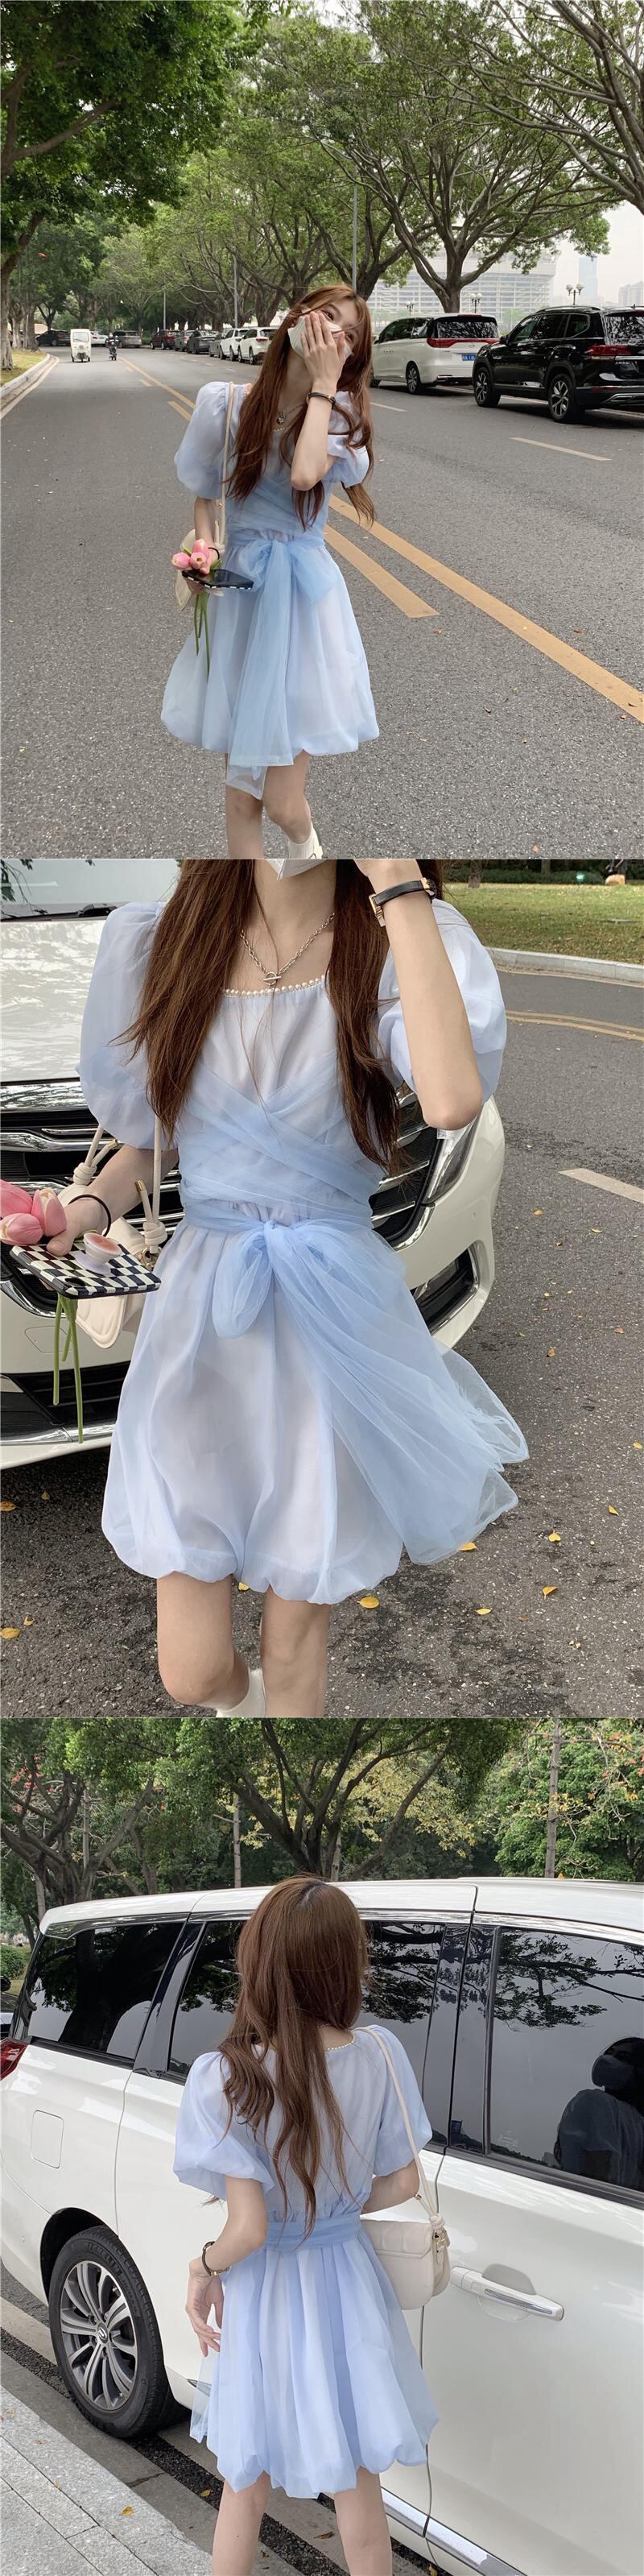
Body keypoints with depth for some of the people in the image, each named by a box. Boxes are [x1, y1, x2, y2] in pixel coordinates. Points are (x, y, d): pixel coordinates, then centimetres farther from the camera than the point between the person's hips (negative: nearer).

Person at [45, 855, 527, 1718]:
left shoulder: (398, 947, -6)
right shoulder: (155, 945, 1)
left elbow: (451, 1101, -28)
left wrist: (398, 883, -23)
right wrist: (91, 1209, -9)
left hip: (337, 1317, -1)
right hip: (202, 1318, 2)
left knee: (297, 1641, 10)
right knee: (192, 1673, 3)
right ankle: (245, 1702, 40)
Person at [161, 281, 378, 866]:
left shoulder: (340, 412, -3)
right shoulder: (225, 402, -1)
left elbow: (305, 474, -24)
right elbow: (204, 496, 10)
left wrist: (324, 382, -15)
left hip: (305, 597, -1)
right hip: (238, 593, 1)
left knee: (282, 803, -5)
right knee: (241, 792, 4)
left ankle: (306, 839, 32)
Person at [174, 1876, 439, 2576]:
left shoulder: (225, 2080, -26)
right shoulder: (379, 2056, -14)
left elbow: (249, 2228, -24)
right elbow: (400, 2185, -4)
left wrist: (206, 2266, -5)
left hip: (266, 2298, -3)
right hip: (348, 2288, 3)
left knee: (245, 2492, 20)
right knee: (359, 2493, 21)